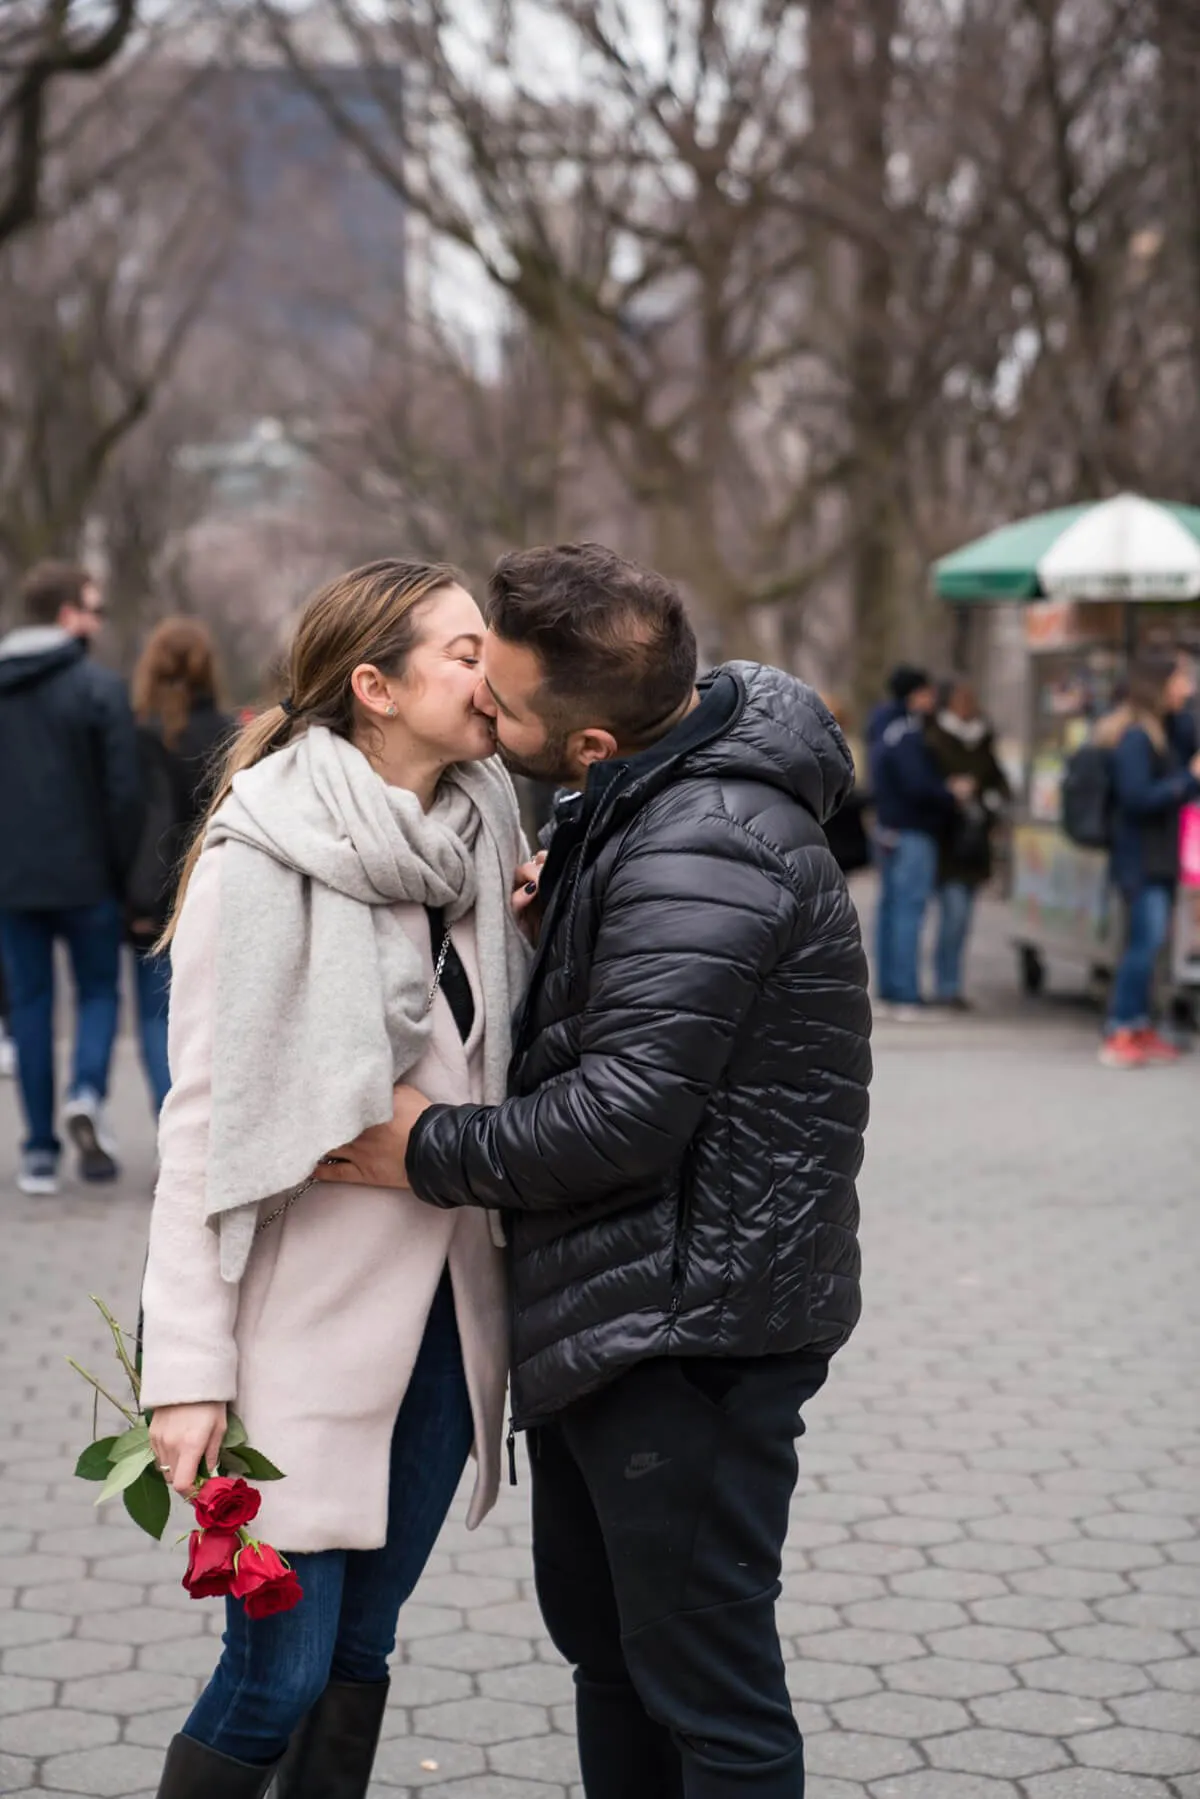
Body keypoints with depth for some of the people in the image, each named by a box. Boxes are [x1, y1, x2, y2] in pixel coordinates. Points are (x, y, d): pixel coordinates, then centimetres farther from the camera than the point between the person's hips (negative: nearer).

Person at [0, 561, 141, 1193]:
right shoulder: (99, 689, -8)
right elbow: (124, 791, -11)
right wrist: (122, 869, 0)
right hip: (84, 877, -3)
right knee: (98, 991, 14)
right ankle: (87, 1094, -11)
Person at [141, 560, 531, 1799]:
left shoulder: (479, 834, 5)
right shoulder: (264, 860, -13)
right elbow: (204, 1121, -14)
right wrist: (188, 1368, -16)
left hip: (444, 1311, 6)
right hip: (309, 1322, -6)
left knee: (362, 1646, 14)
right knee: (280, 1670, -3)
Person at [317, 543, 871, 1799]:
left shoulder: (702, 850, -24)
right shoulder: (635, 806, 8)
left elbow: (626, 1116, -28)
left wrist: (433, 1151, -13)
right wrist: (532, 918, 1)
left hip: (692, 1333, -11)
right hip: (608, 1311, 11)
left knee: (705, 1690, 0)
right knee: (603, 1638, 23)